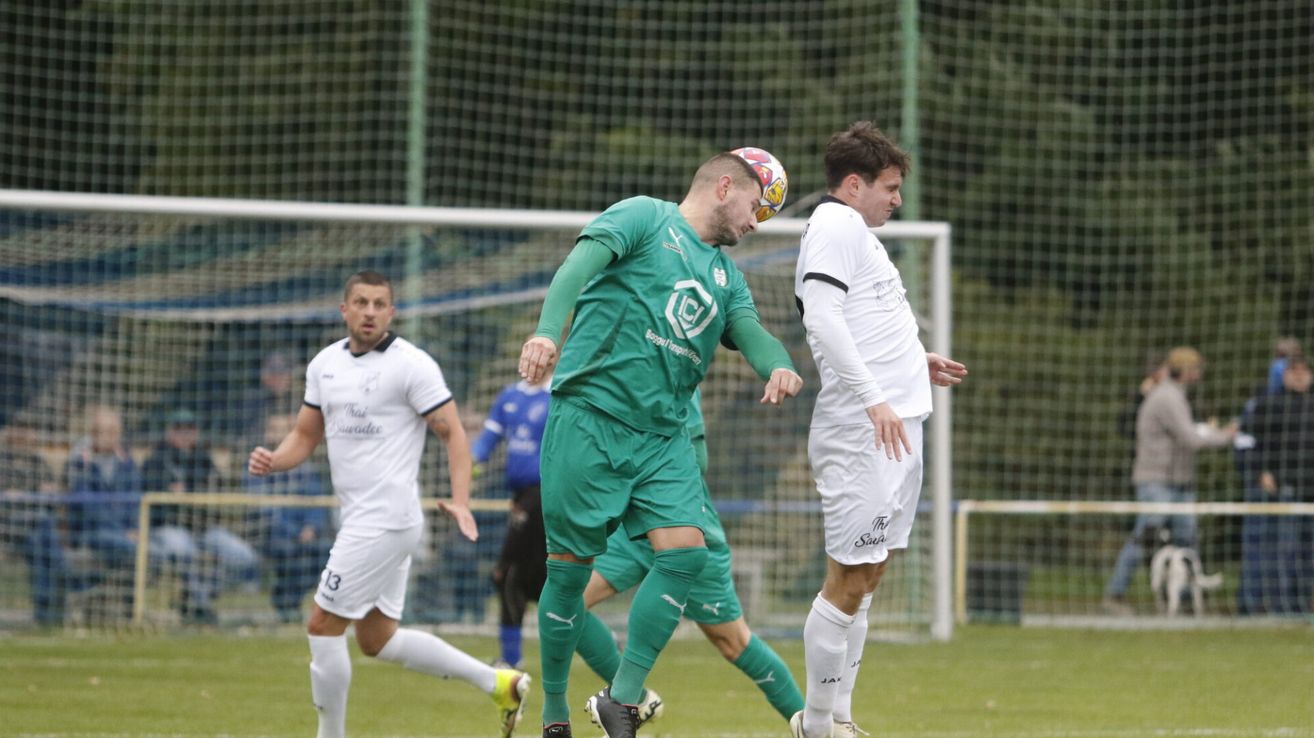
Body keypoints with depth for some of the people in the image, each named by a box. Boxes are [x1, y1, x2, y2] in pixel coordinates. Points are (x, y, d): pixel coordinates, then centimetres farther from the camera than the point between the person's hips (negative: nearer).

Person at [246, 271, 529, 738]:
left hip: (386, 520, -9)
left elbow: (453, 433, -12)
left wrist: (460, 501, -25)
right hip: (360, 519, 9)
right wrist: (272, 461, -4)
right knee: (377, 639, 12)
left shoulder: (412, 365, -10)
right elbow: (306, 436, 18)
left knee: (323, 627, -6)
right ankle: (498, 684, 18)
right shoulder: (324, 364, 11)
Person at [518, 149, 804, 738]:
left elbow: (749, 330, 5)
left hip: (663, 438, 6)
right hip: (590, 417, -6)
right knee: (571, 565, -2)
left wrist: (779, 366, -19)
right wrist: (547, 332, -32)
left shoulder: (726, 275, 22)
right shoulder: (643, 218, 2)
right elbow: (581, 265, -13)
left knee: (685, 551, -12)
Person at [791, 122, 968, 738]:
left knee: (868, 574, 12)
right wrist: (874, 399, -25)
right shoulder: (835, 226, -8)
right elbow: (821, 318, -20)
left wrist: (916, 366, 23)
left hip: (894, 425, 11)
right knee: (851, 578, -9)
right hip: (862, 431, -11)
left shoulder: (856, 233, 23)